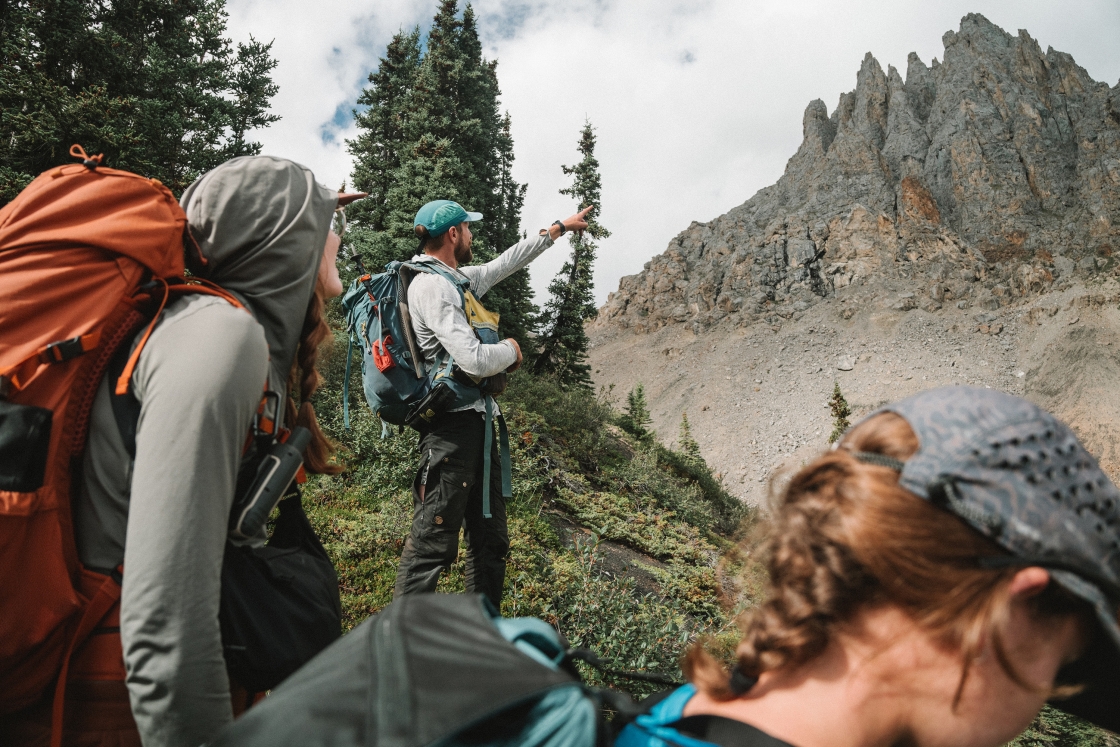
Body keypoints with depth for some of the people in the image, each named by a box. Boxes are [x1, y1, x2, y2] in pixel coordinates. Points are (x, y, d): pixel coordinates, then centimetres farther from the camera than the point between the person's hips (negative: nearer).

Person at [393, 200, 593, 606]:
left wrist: (560, 227, 37)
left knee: (491, 540, 16)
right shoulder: (431, 286, -15)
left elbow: (506, 261, 30)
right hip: (452, 425, -10)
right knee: (433, 543, -7)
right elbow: (475, 361, -23)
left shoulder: (458, 279, 14)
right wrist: (511, 349, -2)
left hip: (476, 422, 10)